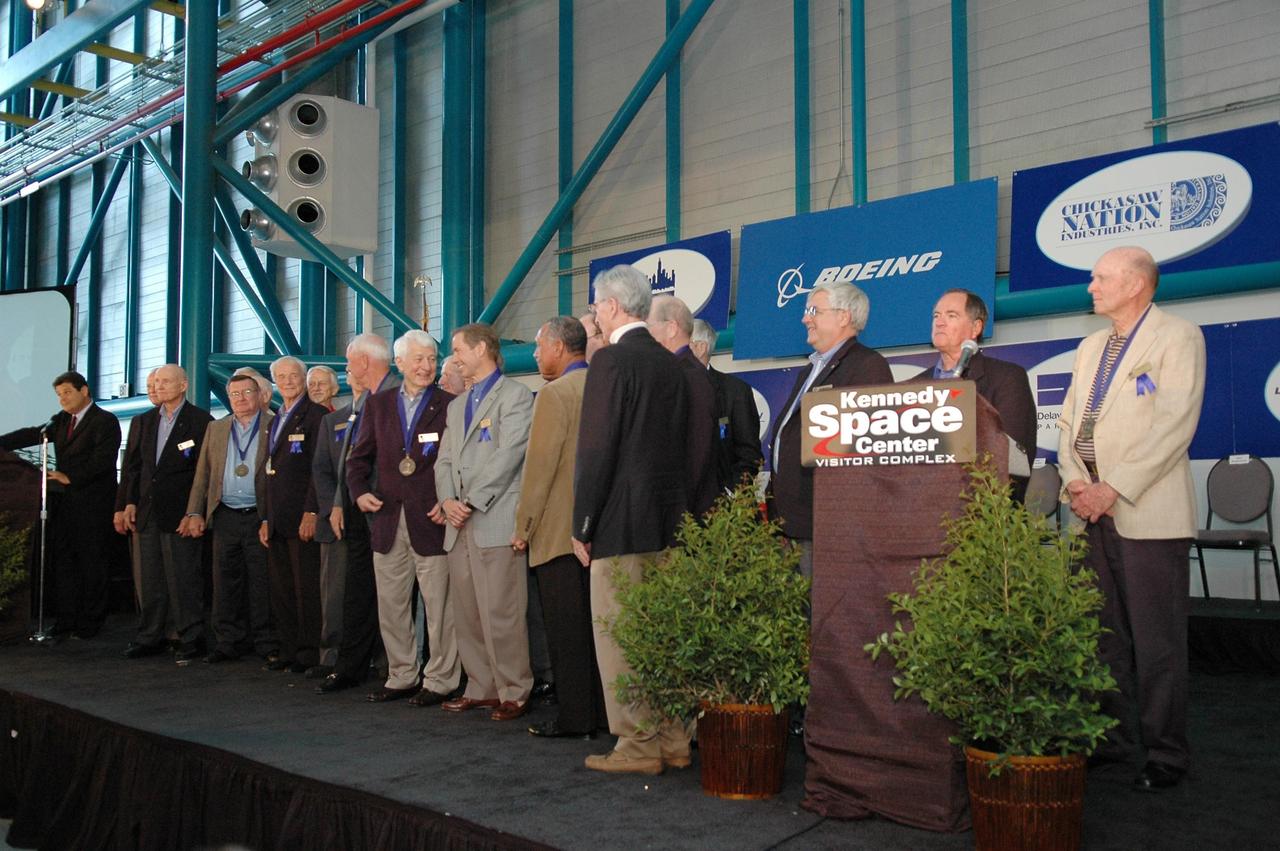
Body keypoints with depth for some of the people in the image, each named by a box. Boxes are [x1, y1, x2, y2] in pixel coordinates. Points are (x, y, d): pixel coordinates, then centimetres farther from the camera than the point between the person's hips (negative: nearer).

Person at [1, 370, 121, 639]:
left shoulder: (105, 421, -7)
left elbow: (102, 461, -16)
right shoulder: (62, 420, 15)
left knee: (91, 563, 0)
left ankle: (90, 622, 8)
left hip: (92, 504, -7)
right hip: (64, 503, 7)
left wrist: (70, 477, -20)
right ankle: (65, 619, 16)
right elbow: (34, 435, 4)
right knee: (62, 560, 8)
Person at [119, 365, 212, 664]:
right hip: (147, 512, 6)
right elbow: (133, 466, 18)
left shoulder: (201, 421, -4)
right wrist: (130, 502, 9)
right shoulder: (143, 422, 15)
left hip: (180, 513, -6)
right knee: (148, 579, 11)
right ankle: (150, 636, 20)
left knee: (184, 579, -4)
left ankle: (191, 639, 4)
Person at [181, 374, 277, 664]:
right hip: (225, 517, 4)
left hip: (260, 517, -4)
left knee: (262, 582, 0)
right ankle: (228, 642, 17)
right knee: (226, 583, 8)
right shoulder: (216, 429, 14)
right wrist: (195, 512, 6)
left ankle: (266, 643, 8)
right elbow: (203, 473, 14)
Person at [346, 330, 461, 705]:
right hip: (387, 519, 4)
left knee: (438, 606, 0)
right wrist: (359, 491, -2)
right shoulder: (378, 404, 11)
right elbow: (360, 456, 14)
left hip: (431, 519, -4)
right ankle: (401, 677, 24)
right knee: (391, 605, 11)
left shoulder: (449, 406, -2)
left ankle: (440, 681, 11)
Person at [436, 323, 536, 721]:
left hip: (496, 522, -8)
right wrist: (448, 501, -1)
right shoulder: (457, 405, 24)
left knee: (501, 614, -7)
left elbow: (508, 456, -12)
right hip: (459, 525, 8)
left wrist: (472, 502, -14)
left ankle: (514, 693, 2)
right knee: (467, 614, 9)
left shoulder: (515, 395, -2)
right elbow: (445, 461, 18)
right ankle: (481, 688, 18)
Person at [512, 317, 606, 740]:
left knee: (566, 629, -1)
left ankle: (574, 718, 5)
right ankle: (602, 710, 20)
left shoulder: (554, 394, -12)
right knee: (594, 624, 13)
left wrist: (523, 526, -7)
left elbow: (539, 467, -15)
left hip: (560, 531, -7)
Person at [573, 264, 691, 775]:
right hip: (669, 519, 8)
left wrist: (582, 526, -9)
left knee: (619, 635, 0)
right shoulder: (671, 364, 12)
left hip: (621, 522, -8)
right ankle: (673, 742, 20)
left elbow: (597, 449, -15)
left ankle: (637, 747, 5)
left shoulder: (611, 361, -11)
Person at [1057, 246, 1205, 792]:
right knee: (1102, 634, 10)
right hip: (1093, 511, 7)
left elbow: (1174, 426, -13)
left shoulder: (1178, 337, -3)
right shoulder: (1091, 347, 19)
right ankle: (1113, 736, 21)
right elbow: (1068, 422, 17)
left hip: (1148, 514, -7)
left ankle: (1165, 754, 9)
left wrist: (1114, 489, -17)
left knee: (1157, 642, -2)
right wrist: (1076, 482, -1)